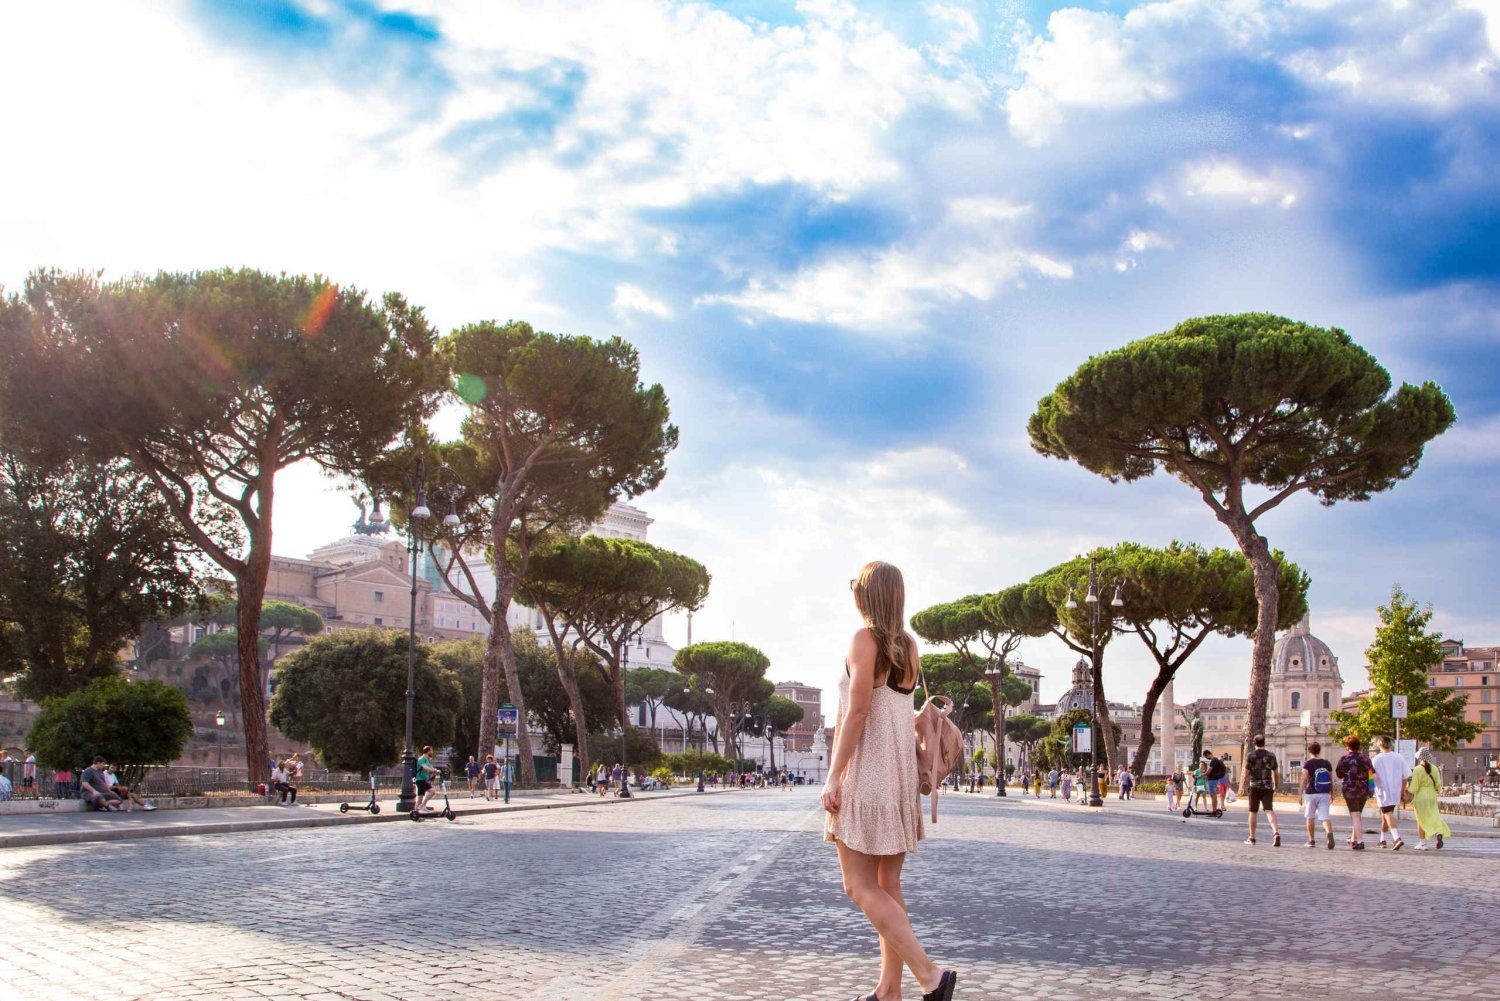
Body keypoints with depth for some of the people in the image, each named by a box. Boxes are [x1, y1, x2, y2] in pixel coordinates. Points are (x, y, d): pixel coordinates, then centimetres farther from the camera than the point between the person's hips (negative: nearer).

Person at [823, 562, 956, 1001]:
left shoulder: (864, 638, -10)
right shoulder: (909, 646, 11)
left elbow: (858, 710, -17)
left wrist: (834, 777, -16)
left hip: (866, 775, -8)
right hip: (902, 775, 8)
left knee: (860, 887, -4)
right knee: (888, 886, 10)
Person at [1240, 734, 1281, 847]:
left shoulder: (1250, 756, -3)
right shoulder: (1271, 756, 6)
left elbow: (1246, 774, -5)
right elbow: (1275, 774, 10)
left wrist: (1242, 787, -2)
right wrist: (1276, 787, 20)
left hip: (1254, 787, -2)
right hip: (1268, 787, 2)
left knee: (1253, 812, 7)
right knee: (1269, 810, -5)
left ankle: (1252, 838, 14)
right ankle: (1276, 832, -27)